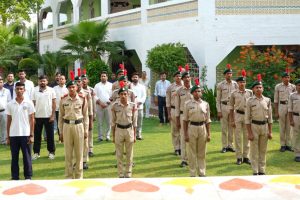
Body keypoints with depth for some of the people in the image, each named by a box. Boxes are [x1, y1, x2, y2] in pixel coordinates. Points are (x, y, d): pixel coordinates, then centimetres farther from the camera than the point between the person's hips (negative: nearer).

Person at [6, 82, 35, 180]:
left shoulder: (29, 103, -1)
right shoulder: (10, 104, 5)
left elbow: (32, 120, 1)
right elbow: (9, 121, 8)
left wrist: (31, 135, -5)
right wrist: (7, 137, 5)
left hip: (25, 134, -2)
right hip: (13, 135, 2)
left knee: (27, 157, 4)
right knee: (14, 157, 8)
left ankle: (28, 177, 13)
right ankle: (15, 177, 17)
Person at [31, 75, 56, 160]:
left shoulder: (51, 90, -1)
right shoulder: (35, 90, 0)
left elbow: (54, 104, 0)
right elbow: (33, 104, 2)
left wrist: (52, 115, -6)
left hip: (48, 116, -1)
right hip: (37, 116, 1)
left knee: (50, 135, 6)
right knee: (37, 135, 8)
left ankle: (51, 152, 17)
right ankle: (36, 152, 17)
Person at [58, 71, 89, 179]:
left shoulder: (82, 99, 0)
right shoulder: (63, 100, 2)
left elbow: (85, 115, 5)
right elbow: (61, 116, 7)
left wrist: (86, 130, 2)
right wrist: (61, 132, 5)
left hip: (79, 126, -1)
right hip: (67, 126, 1)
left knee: (79, 153, 5)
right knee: (68, 154, 6)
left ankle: (79, 176, 16)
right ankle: (69, 176, 17)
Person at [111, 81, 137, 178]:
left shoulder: (132, 105, -4)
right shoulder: (114, 106, -5)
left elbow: (134, 121, 2)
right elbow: (113, 122, 1)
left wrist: (134, 135, 1)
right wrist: (113, 136, 1)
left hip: (129, 130, 1)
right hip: (119, 130, 0)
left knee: (129, 154, 8)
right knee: (119, 154, 6)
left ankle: (128, 174, 20)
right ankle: (121, 174, 17)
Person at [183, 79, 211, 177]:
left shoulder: (205, 104, 5)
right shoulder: (188, 104, -1)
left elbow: (208, 120, 9)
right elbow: (185, 120, 0)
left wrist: (208, 134, 6)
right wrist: (185, 134, -4)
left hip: (202, 128, 2)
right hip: (192, 128, -2)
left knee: (202, 153, 10)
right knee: (192, 152, 4)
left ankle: (202, 173, 22)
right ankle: (192, 174, 14)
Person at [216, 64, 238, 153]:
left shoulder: (235, 84, 5)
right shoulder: (220, 85, -1)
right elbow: (218, 99, 0)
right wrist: (219, 111, -6)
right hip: (224, 106, -2)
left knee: (232, 127, 7)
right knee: (224, 127, 2)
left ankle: (230, 145, 16)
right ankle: (224, 146, 9)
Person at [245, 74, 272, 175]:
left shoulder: (267, 100, 2)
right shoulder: (250, 101, -6)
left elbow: (270, 117, 7)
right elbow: (247, 118, -6)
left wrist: (270, 131, 4)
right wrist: (249, 133, -10)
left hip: (264, 126, 3)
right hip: (254, 126, -3)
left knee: (263, 150, 10)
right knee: (254, 150, 4)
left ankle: (262, 170, 21)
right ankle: (255, 171, 13)